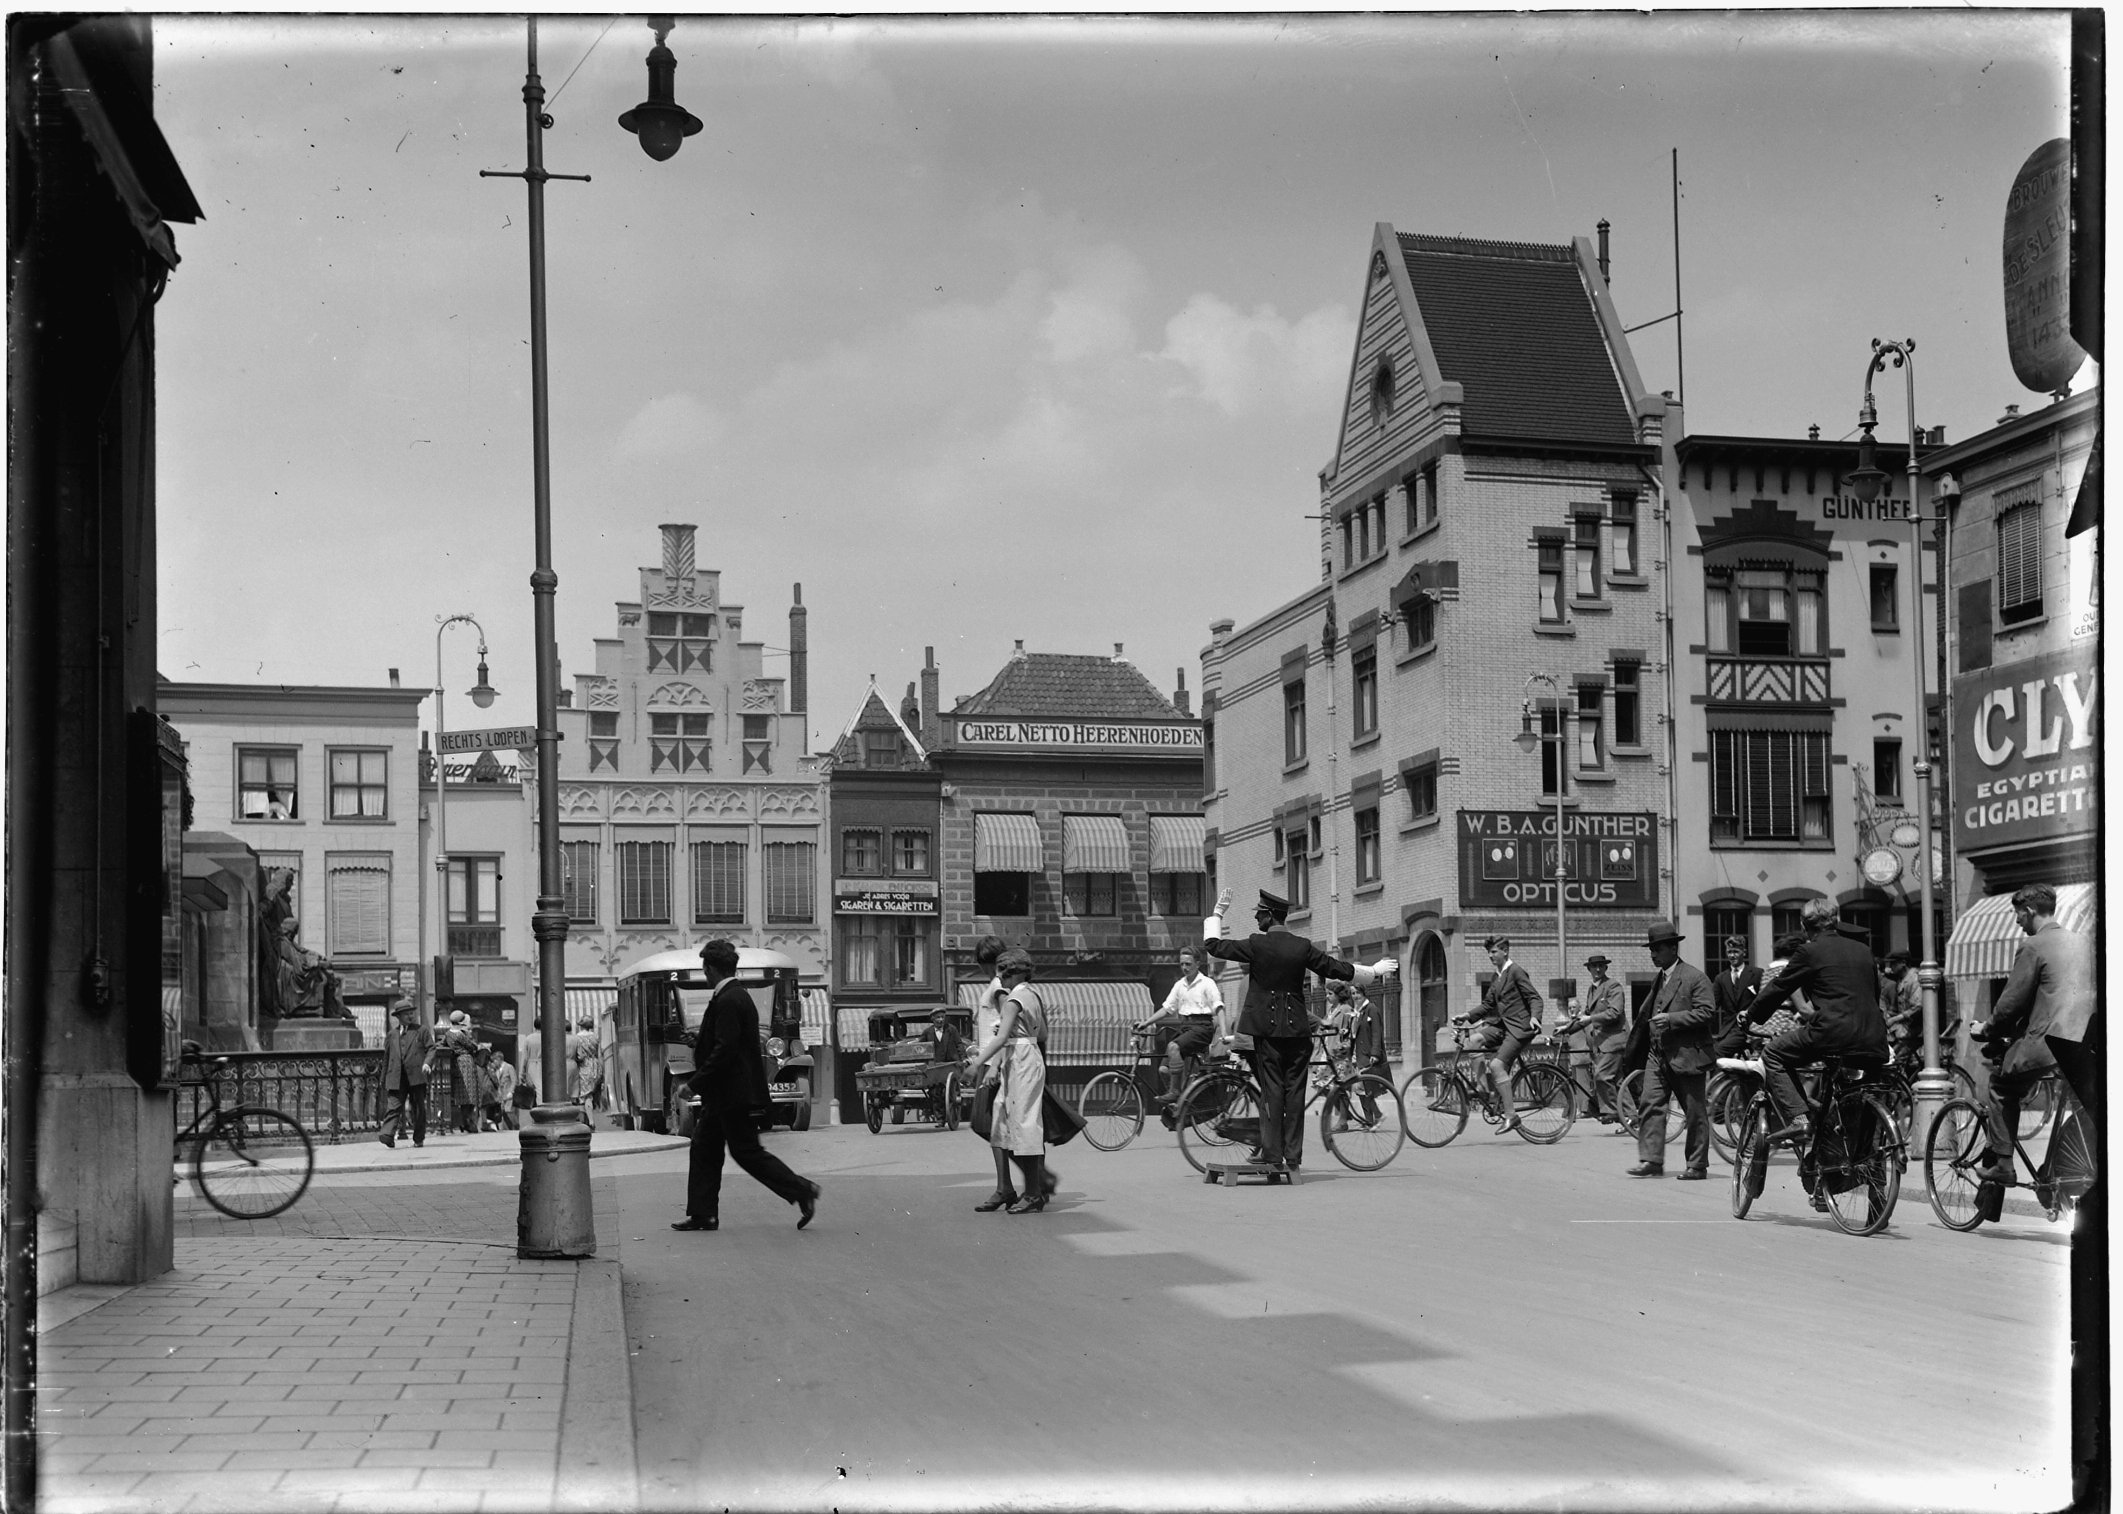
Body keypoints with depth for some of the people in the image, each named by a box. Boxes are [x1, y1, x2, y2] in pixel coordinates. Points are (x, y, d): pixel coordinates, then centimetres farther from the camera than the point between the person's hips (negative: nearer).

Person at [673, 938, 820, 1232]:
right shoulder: (737, 996, 13)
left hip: (734, 1094, -11)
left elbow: (725, 1050, -24)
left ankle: (800, 1190, -2)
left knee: (747, 1152, -6)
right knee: (704, 1149, 11)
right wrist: (701, 1039, 30)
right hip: (724, 1095, 11)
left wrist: (693, 1084, -20)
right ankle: (702, 1214, 14)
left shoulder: (728, 1001, -19)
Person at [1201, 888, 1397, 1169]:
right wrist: (1375, 971, 21)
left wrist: (1218, 913, 12)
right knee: (1295, 1089, 6)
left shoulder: (1256, 945, -9)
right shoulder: (1302, 947, 1)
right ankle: (1293, 1156, 6)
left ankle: (1272, 1156, -4)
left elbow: (1213, 945, -2)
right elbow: (1339, 969, 7)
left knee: (1272, 1089, -1)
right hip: (1297, 1028, 3)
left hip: (1267, 1028, -2)